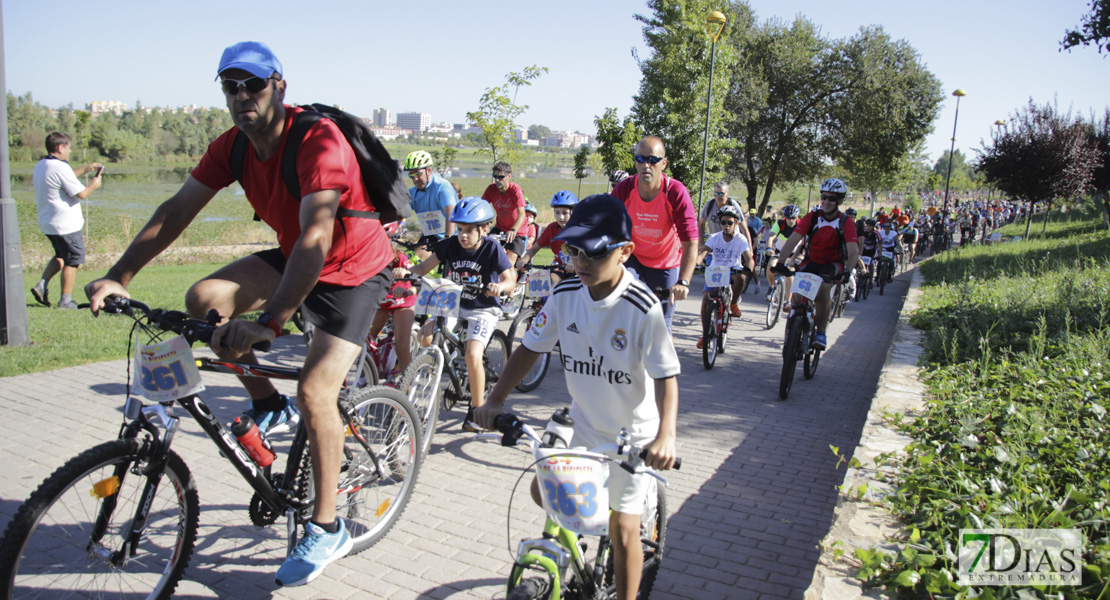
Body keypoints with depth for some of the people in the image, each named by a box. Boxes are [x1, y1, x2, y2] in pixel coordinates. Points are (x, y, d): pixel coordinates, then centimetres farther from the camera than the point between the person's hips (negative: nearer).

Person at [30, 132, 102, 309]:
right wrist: (93, 185, 0)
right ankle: (65, 300, 6)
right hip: (65, 225, -9)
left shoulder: (40, 166, 9)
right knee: (72, 260, 2)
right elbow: (81, 193, -19)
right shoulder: (60, 167, -20)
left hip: (47, 223, 9)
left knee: (60, 256, 25)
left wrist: (86, 168, 24)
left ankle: (41, 286, 12)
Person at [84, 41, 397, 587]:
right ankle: (269, 407, 8)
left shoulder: (319, 141, -29)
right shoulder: (232, 147, -6)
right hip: (292, 258, 7)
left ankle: (327, 529, 2)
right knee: (204, 299, -14)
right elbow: (177, 210, -5)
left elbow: (316, 239, -39)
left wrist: (266, 323, -47)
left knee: (315, 390, -16)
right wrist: (118, 277, -17)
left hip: (354, 270, -7)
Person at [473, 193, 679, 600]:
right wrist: (495, 400, -9)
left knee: (623, 533, 1)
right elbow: (530, 347, -2)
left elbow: (666, 376, -22)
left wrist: (666, 435, -36)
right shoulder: (565, 296, -11)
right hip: (584, 425, 5)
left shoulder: (642, 307, -24)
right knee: (544, 491, 6)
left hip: (632, 433, -4)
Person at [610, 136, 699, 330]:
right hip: (632, 256, 1)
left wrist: (683, 283, -41)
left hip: (666, 263, -1)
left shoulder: (677, 193, -25)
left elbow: (691, 243, -29)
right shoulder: (623, 190, -18)